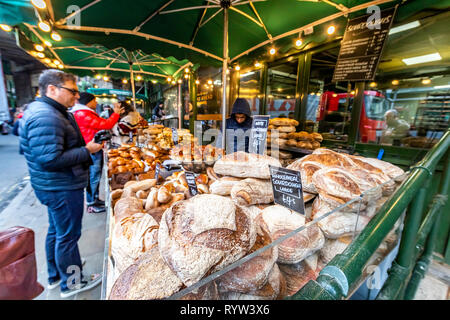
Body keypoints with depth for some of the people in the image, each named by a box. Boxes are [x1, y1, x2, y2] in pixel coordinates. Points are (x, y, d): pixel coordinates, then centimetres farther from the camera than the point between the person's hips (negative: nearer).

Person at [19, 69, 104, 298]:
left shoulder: (49, 111, 11)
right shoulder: (46, 117, -23)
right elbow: (50, 159, -29)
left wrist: (88, 145, 7)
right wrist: (87, 150, -21)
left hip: (56, 187, 11)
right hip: (62, 189, -11)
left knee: (56, 231, 23)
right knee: (68, 235, 6)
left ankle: (56, 275, 43)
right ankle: (72, 283, 26)